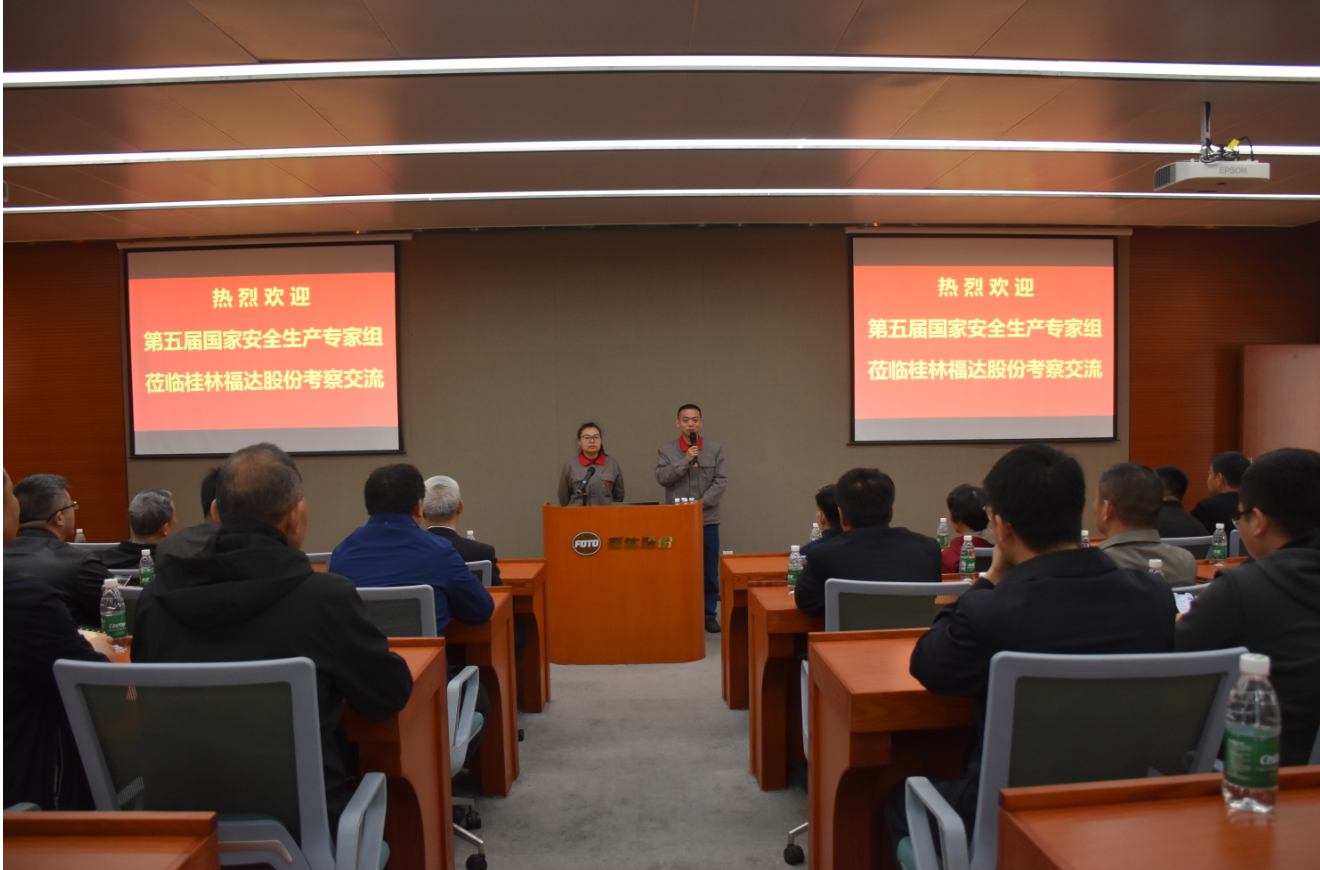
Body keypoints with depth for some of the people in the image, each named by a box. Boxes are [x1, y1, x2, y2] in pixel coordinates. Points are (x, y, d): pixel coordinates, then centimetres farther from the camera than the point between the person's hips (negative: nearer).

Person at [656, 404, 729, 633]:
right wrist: (685, 460, -16)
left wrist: (702, 503, -12)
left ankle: (709, 614, 17)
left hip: (708, 520, 1)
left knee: (709, 571, 6)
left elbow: (721, 481, -2)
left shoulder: (715, 449, 4)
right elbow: (661, 477, -9)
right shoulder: (665, 450, 4)